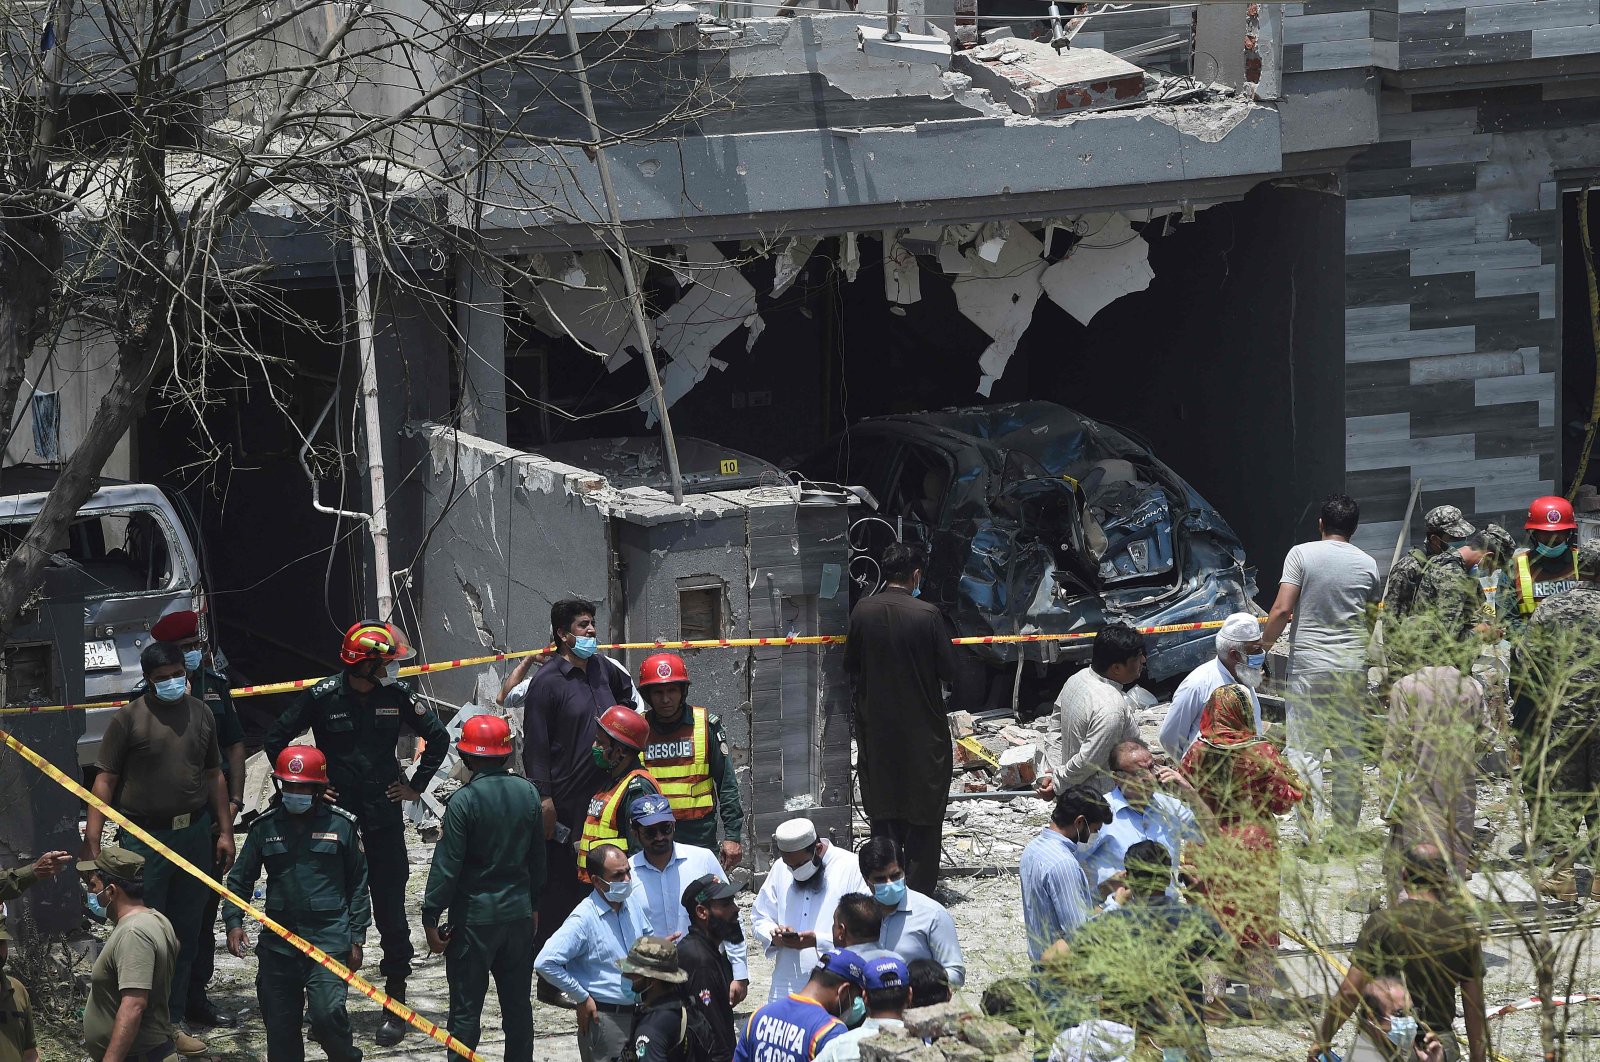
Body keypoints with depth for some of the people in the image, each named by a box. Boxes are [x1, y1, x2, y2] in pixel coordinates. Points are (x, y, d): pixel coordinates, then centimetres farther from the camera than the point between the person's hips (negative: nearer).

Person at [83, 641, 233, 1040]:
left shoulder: (200, 714, 9)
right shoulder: (129, 717, -6)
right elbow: (105, 781, -6)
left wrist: (224, 831, 14)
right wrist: (92, 842, -12)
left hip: (194, 832, 5)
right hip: (144, 836, -5)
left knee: (187, 933, 9)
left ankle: (173, 1021, 19)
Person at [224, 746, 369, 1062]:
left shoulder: (342, 825, 1)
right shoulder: (264, 827, 6)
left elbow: (358, 885, 7)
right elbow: (240, 880, 15)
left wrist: (356, 938, 4)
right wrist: (233, 921, 0)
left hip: (329, 938, -3)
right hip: (278, 941, 3)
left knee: (327, 1014, -16)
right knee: (280, 1025, 6)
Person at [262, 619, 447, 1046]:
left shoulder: (396, 695, -2)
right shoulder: (322, 697, -8)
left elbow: (438, 737, 12)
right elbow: (276, 739, 3)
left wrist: (416, 786, 8)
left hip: (385, 821, 1)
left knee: (391, 912, 1)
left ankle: (395, 1003, 9)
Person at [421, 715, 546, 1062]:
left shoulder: (463, 801, -16)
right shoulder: (528, 793, 1)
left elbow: (447, 866, -16)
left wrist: (431, 918, -9)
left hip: (475, 916, -5)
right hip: (518, 913, 5)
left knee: (465, 1009, 1)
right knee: (518, 1004, 14)